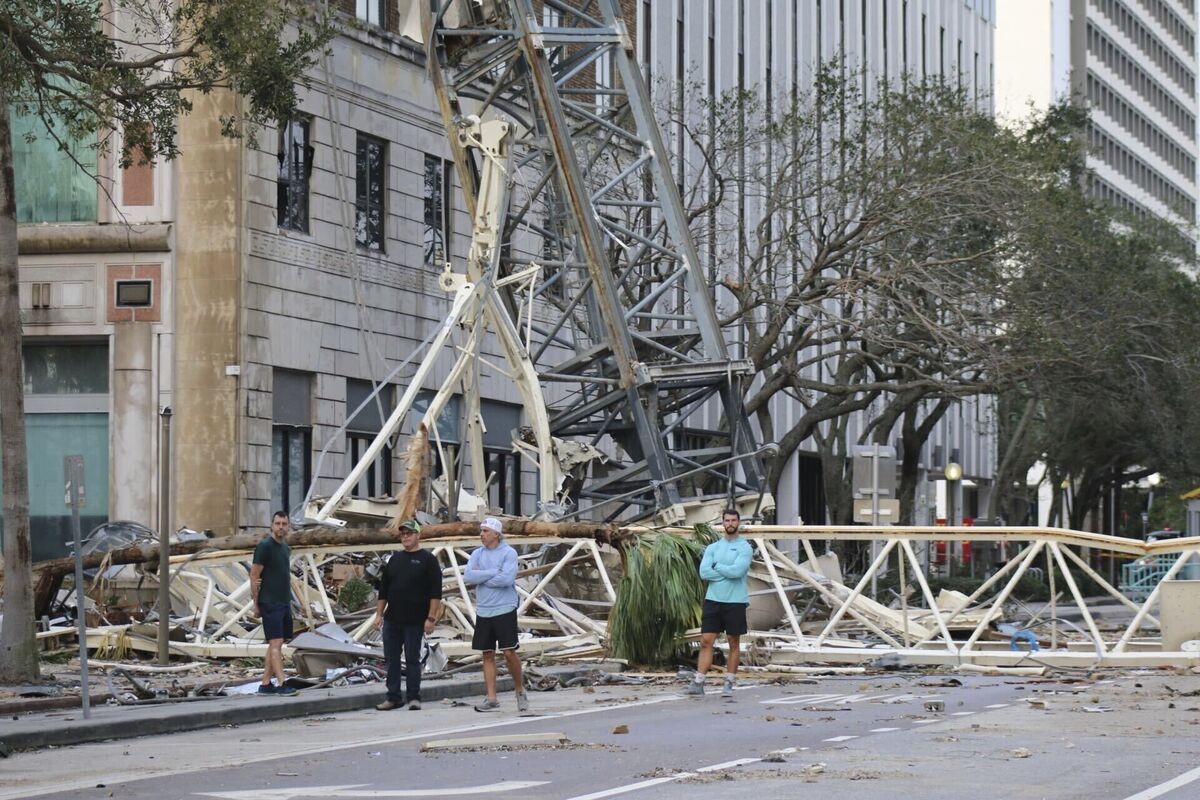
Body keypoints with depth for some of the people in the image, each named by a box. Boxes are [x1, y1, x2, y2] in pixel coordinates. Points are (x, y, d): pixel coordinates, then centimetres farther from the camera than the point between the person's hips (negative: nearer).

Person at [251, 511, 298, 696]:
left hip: (284, 603, 8)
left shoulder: (285, 548, 15)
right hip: (269, 604, -8)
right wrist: (255, 604, -11)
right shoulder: (264, 546, -9)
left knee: (275, 644, 9)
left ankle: (265, 684, 12)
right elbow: (254, 576, -10)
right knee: (276, 643, -12)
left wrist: (289, 600, 9)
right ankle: (281, 684, -16)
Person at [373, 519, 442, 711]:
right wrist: (379, 614, 11)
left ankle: (413, 697, 8)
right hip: (392, 620, 5)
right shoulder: (395, 559, 14)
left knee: (412, 659, 0)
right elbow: (383, 589, 17)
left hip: (414, 621, -5)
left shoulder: (428, 559, -3)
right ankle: (393, 697, 12)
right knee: (391, 659, 6)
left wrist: (431, 618, -14)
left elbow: (435, 592, -8)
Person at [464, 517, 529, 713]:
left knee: (509, 652, -8)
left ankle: (520, 690, 13)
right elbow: (468, 576, -6)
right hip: (483, 612, 5)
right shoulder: (477, 554, 9)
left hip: (505, 610, -5)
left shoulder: (509, 553, -4)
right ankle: (491, 700, 7)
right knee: (488, 655, 4)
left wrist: (481, 577, -9)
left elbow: (507, 578, -18)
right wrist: (494, 572, -12)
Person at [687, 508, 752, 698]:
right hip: (713, 599, 3)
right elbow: (704, 572, -5)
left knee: (734, 643, 4)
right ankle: (698, 682, -4)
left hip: (735, 601, -3)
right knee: (706, 641, -3)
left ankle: (729, 684, 10)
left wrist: (716, 566, -6)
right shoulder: (712, 547, 9)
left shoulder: (744, 547, -2)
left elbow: (737, 570, -18)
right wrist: (728, 572, -11)